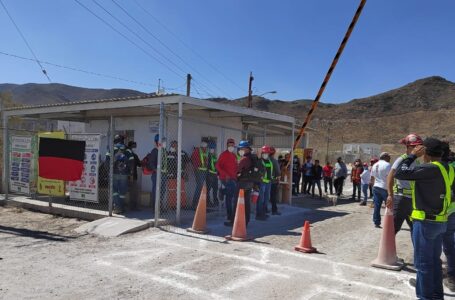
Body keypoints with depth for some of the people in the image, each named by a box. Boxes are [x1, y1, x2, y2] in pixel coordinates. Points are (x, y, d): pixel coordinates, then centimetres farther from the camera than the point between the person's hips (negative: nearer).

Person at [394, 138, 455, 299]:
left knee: (423, 262, 3)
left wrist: (412, 155, -12)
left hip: (425, 222, -9)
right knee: (434, 260, 21)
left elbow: (400, 173, -22)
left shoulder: (430, 168, -21)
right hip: (440, 222, 9)